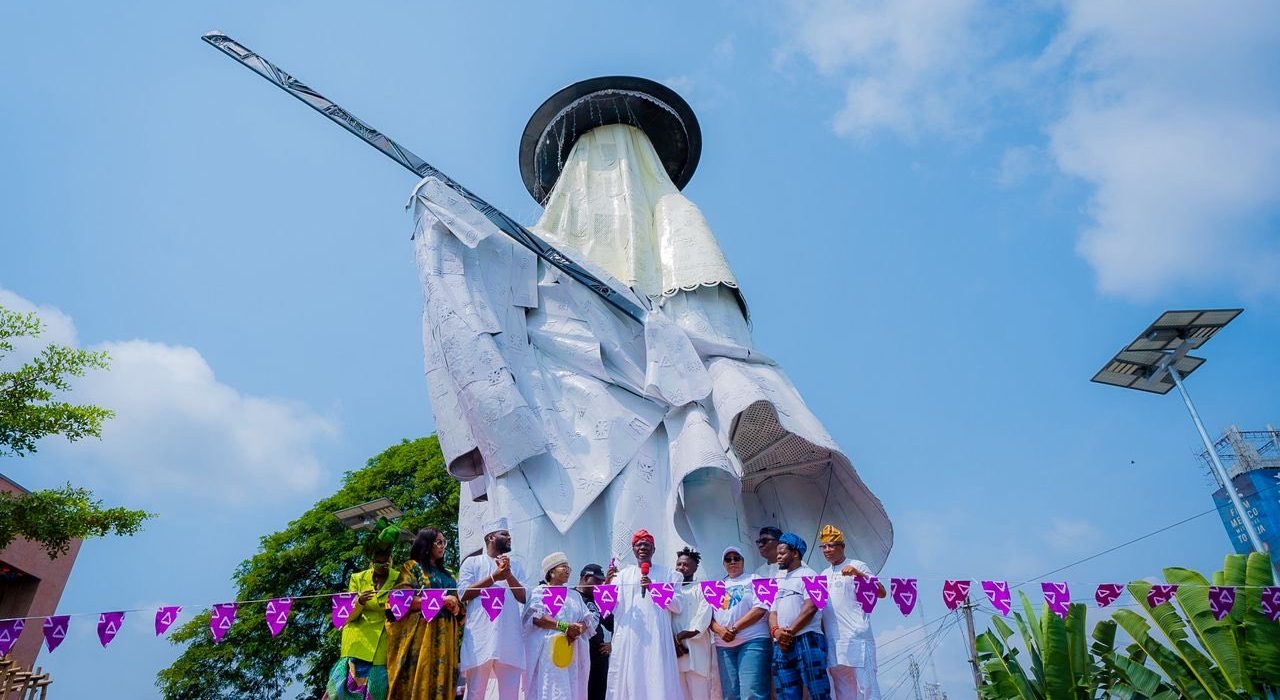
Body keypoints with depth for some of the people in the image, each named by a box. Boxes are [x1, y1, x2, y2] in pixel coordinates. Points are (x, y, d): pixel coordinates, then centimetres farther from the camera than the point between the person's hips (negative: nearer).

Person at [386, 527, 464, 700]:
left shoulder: (447, 574, 22)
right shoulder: (412, 567, 5)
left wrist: (455, 606, -5)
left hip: (444, 636, 5)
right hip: (420, 633, -5)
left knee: (441, 681, -1)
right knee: (418, 681, -10)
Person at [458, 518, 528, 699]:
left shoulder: (515, 565, 19)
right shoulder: (472, 562, 10)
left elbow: (523, 597, 8)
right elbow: (463, 593, -4)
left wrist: (508, 575, -6)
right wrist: (494, 577, -8)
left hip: (509, 638, 3)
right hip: (480, 636, -3)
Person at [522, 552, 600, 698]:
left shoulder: (575, 596, 23)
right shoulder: (541, 591, 8)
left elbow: (589, 619, 11)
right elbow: (536, 616, -10)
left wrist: (577, 630, -12)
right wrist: (564, 626, -20)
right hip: (548, 651, -5)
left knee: (571, 690, -1)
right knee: (550, 690, -12)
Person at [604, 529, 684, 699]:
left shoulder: (665, 574, 10)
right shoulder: (623, 574, 13)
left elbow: (677, 606, 2)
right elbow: (611, 608, 5)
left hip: (657, 638, -1)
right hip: (628, 639, 1)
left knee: (658, 682, -8)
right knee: (629, 681, -4)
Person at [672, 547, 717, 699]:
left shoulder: (702, 589, 9)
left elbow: (703, 618, -5)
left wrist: (682, 636, -10)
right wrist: (672, 641, -8)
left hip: (696, 650, -3)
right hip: (674, 651, 3)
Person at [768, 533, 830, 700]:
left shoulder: (808, 575, 3)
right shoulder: (779, 582, 25)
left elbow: (811, 607, -10)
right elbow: (772, 612, 17)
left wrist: (790, 632, -13)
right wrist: (776, 631, -5)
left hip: (807, 640, -6)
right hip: (782, 644, 7)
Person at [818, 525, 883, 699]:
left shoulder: (857, 566, 1)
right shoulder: (824, 574, 19)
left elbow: (881, 593, -9)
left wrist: (858, 574, -21)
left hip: (856, 638, -6)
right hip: (832, 641, 6)